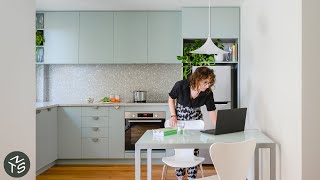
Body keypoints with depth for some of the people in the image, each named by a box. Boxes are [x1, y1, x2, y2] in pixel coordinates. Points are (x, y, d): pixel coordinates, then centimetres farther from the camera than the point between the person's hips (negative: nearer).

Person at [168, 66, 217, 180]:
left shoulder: (208, 93, -20)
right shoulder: (181, 85, -25)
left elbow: (211, 111, -15)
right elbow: (171, 99, -8)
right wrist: (173, 116, -15)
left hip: (196, 120, 1)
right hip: (179, 119, -1)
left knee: (194, 149, 0)